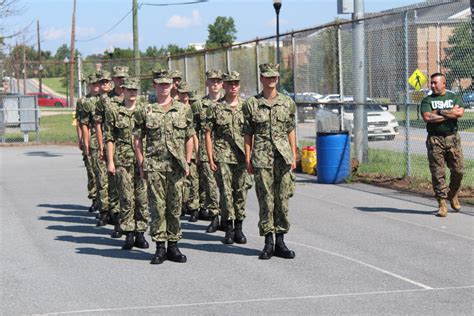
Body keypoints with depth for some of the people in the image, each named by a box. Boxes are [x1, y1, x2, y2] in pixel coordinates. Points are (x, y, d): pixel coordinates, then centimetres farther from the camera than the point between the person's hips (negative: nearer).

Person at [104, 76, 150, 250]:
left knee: (142, 197, 1)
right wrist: (110, 161, -2)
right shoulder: (114, 110, 3)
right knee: (126, 198, -2)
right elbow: (109, 138, 3)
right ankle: (129, 234, 6)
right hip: (122, 160, -1)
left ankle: (140, 233, 10)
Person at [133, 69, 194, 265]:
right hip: (154, 166, -1)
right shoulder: (145, 111, 4)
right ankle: (160, 247, 5)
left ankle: (173, 246, 14)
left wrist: (187, 162, 6)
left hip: (177, 167, 2)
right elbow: (137, 140, 6)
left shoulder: (184, 110, 8)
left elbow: (189, 138, 12)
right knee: (157, 207, -2)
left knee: (175, 207, 5)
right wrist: (141, 165, 1)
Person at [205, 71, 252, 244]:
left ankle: (239, 228, 14)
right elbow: (208, 134, 3)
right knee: (226, 192, -3)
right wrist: (210, 159, -3)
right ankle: (228, 228, 6)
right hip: (222, 156, -2)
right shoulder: (215, 108, 2)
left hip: (242, 156, 2)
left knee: (241, 191, 4)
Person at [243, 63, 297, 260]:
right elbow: (248, 134, 4)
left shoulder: (288, 103, 9)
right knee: (266, 199, -2)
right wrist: (248, 158, -1)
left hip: (283, 156, 2)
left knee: (282, 199, 3)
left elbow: (291, 131, 12)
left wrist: (293, 156, 6)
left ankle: (280, 242, 11)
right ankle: (268, 243, 5)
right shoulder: (251, 104, 3)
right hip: (262, 157, -2)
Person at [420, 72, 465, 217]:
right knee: (438, 173, -4)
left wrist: (439, 112, -9)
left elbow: (460, 113, -8)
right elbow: (427, 117, -11)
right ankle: (442, 203, 2)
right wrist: (450, 114, -7)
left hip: (452, 138, 1)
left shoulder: (454, 97, 11)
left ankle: (453, 196, 26)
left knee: (458, 170, 1)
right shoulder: (427, 100, 7)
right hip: (435, 140, -1)